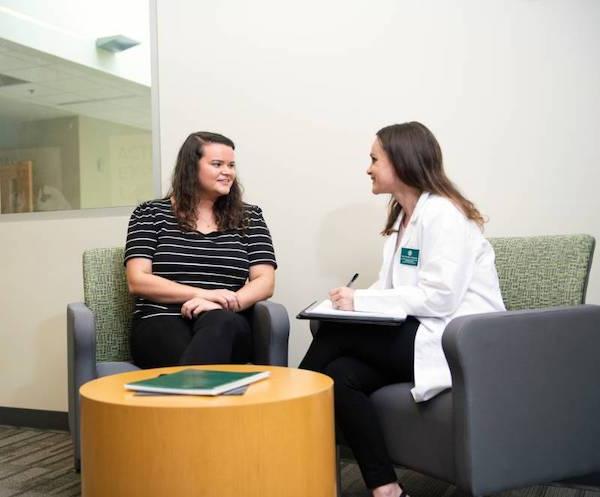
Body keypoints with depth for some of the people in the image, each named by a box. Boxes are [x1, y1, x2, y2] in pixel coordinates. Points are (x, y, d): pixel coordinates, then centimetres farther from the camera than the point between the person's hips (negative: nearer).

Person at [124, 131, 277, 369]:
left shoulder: (249, 217, 17)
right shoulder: (151, 213, 12)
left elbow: (264, 282, 8)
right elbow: (138, 281, 2)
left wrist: (224, 303, -14)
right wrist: (205, 294, -11)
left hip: (226, 327, 3)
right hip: (161, 322, -2)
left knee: (220, 322, -38)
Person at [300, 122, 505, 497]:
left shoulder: (442, 213, -11)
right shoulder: (403, 217, 18)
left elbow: (440, 297, -21)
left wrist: (362, 300, -18)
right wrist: (356, 300, -5)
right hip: (422, 334, 8)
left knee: (337, 333, -18)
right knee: (340, 375, -18)